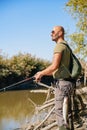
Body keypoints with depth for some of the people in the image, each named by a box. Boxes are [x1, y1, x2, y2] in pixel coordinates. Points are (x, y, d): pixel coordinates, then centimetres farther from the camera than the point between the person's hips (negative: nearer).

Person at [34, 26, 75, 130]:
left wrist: (41, 73, -6)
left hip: (62, 83, -10)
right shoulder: (66, 46, 19)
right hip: (64, 82, 10)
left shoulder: (59, 46, -11)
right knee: (63, 112, 14)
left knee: (60, 111, -7)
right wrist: (43, 73, 21)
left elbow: (54, 66, -21)